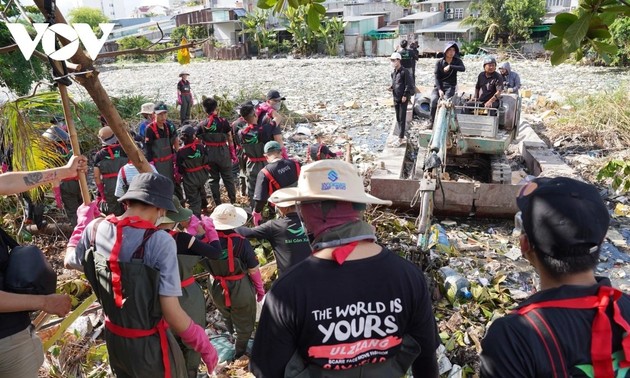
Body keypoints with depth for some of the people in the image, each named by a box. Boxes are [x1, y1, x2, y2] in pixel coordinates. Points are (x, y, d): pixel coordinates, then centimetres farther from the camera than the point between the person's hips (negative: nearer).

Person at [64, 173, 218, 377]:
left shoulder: (95, 229, -12)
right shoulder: (160, 242, -29)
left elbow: (70, 261, 11)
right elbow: (172, 314, -27)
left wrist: (85, 218, 21)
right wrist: (204, 345, -13)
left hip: (113, 339, 6)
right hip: (149, 345, -5)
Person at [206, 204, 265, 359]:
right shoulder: (241, 242, -25)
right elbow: (253, 270, -15)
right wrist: (260, 288, 2)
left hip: (217, 290, 4)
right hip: (241, 290, -4)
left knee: (228, 318, 33)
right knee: (244, 324, 22)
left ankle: (231, 341, 54)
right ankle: (239, 352, 40)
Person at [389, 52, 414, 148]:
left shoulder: (404, 72, -12)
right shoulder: (393, 73, 11)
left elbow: (408, 85, -13)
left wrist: (405, 95, -16)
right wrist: (391, 88, 3)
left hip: (403, 99, -8)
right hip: (396, 98, 8)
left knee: (402, 118, -5)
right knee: (398, 118, 12)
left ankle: (400, 139, -3)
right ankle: (401, 137, 21)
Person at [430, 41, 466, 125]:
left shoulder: (457, 61, 4)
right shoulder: (439, 63, 2)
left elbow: (463, 68, -17)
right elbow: (437, 77, -4)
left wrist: (450, 66, -25)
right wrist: (439, 89, -16)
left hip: (450, 86, 0)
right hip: (439, 86, 0)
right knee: (434, 100, -26)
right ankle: (432, 122, -16)